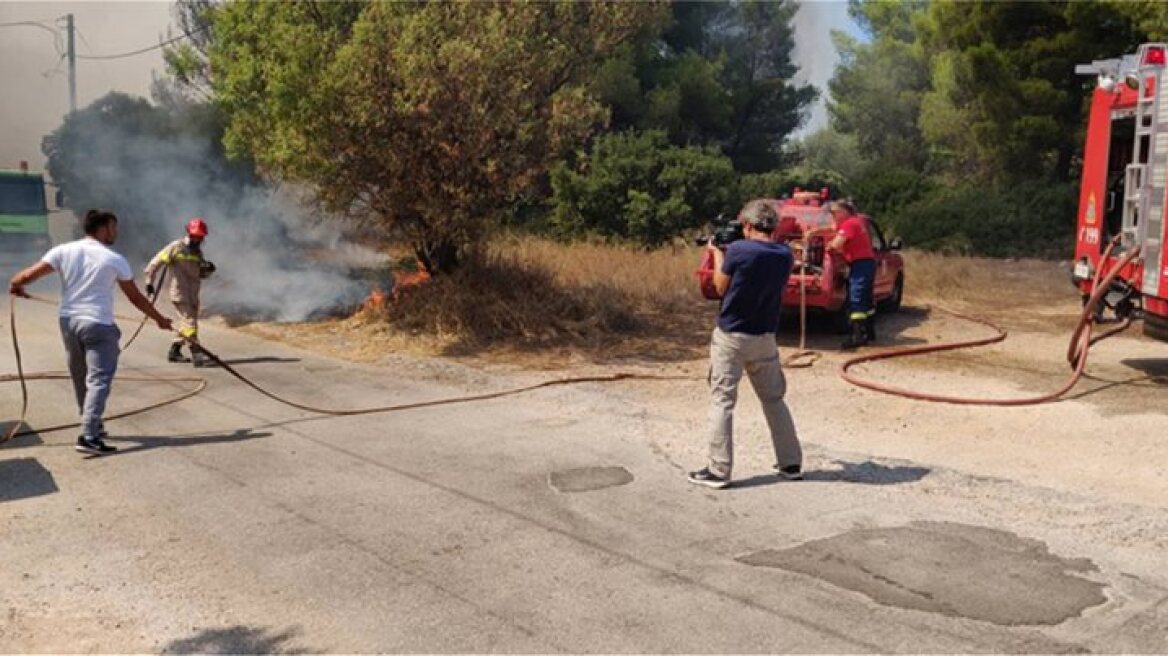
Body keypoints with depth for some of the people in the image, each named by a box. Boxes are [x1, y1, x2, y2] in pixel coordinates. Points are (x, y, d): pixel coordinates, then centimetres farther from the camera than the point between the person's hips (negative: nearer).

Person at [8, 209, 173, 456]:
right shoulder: (115, 260, -7)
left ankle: (92, 425, 35)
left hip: (69, 321, 6)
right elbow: (135, 297, 0)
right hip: (98, 325, -5)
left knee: (80, 378, 20)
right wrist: (160, 319, 12)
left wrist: (14, 284, 23)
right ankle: (89, 437, -16)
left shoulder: (63, 251, 1)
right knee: (98, 380, -6)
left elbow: (28, 275, -1)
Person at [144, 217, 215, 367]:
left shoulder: (198, 251, 15)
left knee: (186, 324, 15)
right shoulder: (176, 247, -8)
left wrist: (209, 269, -5)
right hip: (180, 293, -8)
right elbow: (156, 262, -9)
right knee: (189, 322, -14)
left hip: (193, 295, 8)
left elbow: (202, 274, 18)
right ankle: (197, 354, -18)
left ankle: (174, 351, 27)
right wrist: (149, 281, -13)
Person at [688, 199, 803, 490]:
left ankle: (719, 471, 0)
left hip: (731, 336, -5)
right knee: (774, 399, 16)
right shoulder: (785, 255, 1)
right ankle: (791, 463, 22)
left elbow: (721, 288, -3)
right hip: (764, 338, 5)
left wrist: (717, 254, 11)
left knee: (722, 400, 1)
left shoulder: (737, 250, -14)